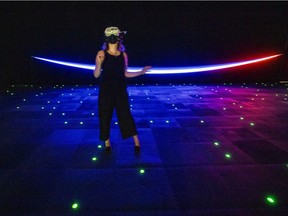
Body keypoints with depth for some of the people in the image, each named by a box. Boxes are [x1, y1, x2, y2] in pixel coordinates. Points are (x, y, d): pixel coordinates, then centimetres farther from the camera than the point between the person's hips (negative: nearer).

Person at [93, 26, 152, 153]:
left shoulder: (123, 55, 4)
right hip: (105, 90, -1)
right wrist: (99, 63, -22)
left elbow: (125, 73, 11)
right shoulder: (102, 54, -4)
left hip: (120, 90, 1)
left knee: (125, 115, 0)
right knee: (105, 116, 5)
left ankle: (136, 141, 10)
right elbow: (96, 75, -5)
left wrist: (141, 72, 8)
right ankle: (107, 143, 22)